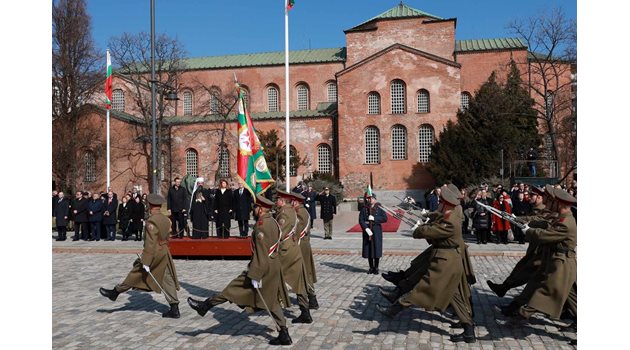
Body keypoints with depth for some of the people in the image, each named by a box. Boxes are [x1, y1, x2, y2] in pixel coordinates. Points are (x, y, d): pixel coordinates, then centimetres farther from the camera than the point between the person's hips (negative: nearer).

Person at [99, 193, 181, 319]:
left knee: (136, 274, 9)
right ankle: (174, 309, 6)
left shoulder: (152, 221, -16)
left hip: (155, 254, -7)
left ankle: (115, 292, 26)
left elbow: (150, 243, -20)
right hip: (165, 254, 7)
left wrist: (146, 262, -19)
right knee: (167, 281, 6)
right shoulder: (166, 219, 8)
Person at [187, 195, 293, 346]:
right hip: (274, 267, 9)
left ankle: (205, 306, 13)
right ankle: (284, 335, 13)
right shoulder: (273, 222, 11)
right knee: (272, 301, 12)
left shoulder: (261, 225, -18)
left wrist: (255, 276, -20)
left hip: (264, 267, -9)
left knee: (234, 288, 2)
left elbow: (260, 254, -22)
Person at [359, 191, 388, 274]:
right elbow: (361, 220, -6)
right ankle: (371, 267, 17)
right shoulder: (364, 209, 3)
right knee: (368, 249, 4)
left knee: (376, 249, 0)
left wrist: (374, 218, -18)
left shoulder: (379, 209, 1)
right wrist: (366, 229, -19)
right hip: (367, 231, 1)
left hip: (377, 231, -1)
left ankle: (376, 268, 12)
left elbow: (385, 218, -9)